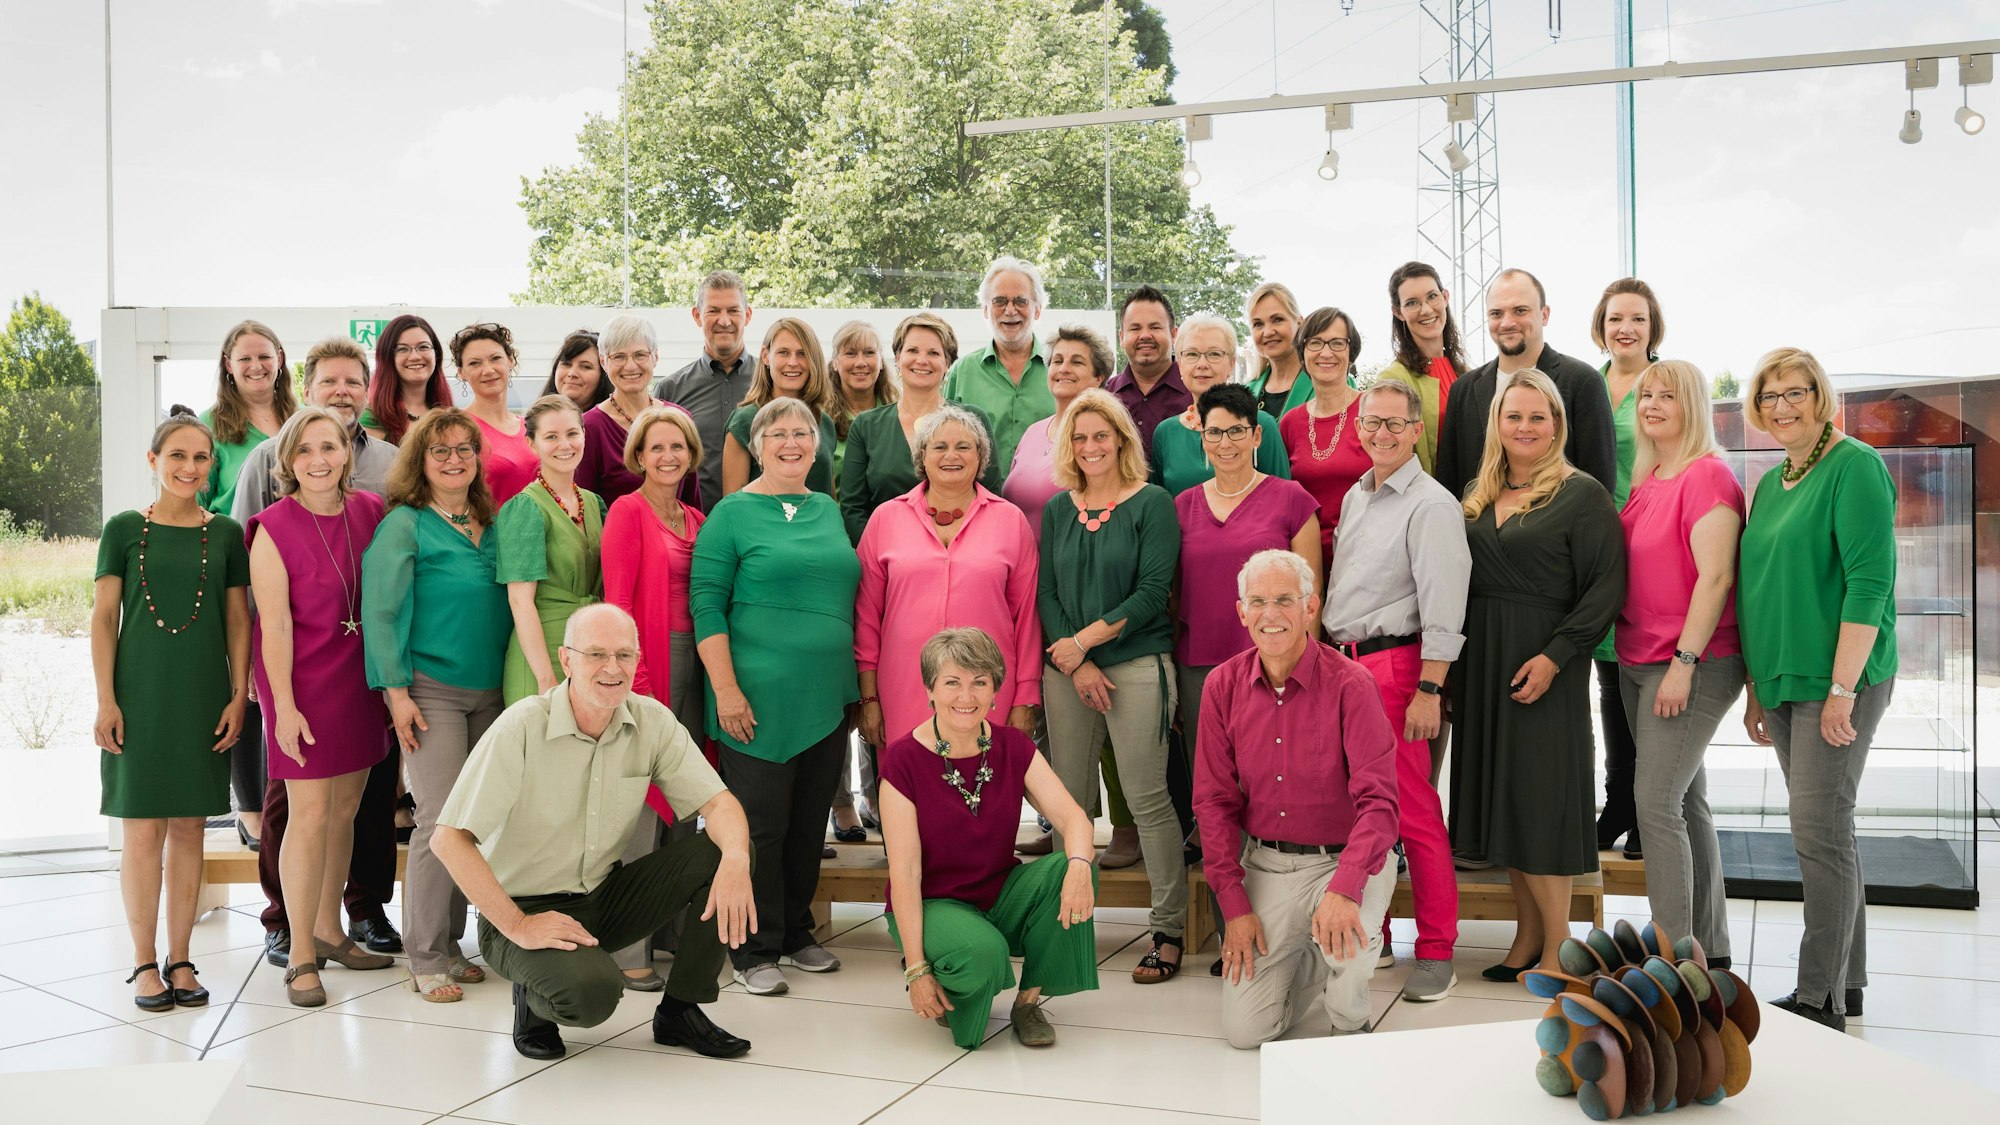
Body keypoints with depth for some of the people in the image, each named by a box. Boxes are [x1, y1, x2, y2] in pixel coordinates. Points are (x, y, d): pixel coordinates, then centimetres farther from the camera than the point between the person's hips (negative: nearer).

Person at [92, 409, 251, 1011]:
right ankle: (145, 963, 11)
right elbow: (104, 618, 1)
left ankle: (180, 959, 16)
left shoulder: (226, 534, 6)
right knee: (143, 829, 0)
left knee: (189, 827, 6)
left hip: (203, 698, 2)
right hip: (139, 695, -1)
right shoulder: (125, 529, 2)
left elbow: (238, 619, 7)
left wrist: (239, 695, 1)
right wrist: (105, 700, -5)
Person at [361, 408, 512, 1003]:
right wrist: (397, 691, -13)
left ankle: (450, 943, 19)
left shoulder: (492, 525, 13)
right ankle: (426, 959, 2)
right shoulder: (404, 525, -4)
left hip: (489, 692, 6)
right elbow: (380, 613, -8)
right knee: (441, 819, -9)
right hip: (431, 689, -6)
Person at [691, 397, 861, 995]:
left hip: (826, 699, 6)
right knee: (761, 825, 1)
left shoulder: (829, 511, 14)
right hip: (760, 700, -5)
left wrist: (856, 686, 16)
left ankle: (796, 934, 28)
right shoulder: (733, 513, -3)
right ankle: (756, 952, 13)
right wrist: (726, 688, -16)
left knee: (810, 823, 13)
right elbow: (706, 603, -9)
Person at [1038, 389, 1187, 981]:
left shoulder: (1152, 503, 0)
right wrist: (1075, 665, -5)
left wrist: (1084, 640, -10)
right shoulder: (1057, 509, 13)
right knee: (1066, 797, 5)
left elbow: (1152, 592, -8)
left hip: (1137, 664, -4)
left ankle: (1170, 928, 5)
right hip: (1066, 669, 4)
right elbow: (1046, 593, 8)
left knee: (1147, 798, -5)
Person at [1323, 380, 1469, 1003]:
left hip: (1394, 664, -8)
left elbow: (1442, 610, -14)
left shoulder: (1431, 504, -8)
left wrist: (1428, 690, -18)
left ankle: (1435, 952, 6)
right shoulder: (1354, 497, 16)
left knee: (1414, 812, -4)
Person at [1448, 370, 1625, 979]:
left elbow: (1607, 587, -11)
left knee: (1538, 792, -4)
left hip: (1543, 665, -6)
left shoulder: (1582, 493, -5)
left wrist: (1555, 655, -19)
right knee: (1497, 789, 8)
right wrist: (1449, 665, 5)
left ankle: (1556, 943, 9)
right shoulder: (1478, 496, 13)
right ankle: (1528, 932, 18)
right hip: (1479, 661, 6)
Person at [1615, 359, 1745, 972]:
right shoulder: (1645, 480, 13)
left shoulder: (1708, 475, -11)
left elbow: (1716, 577, -18)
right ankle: (1712, 950, 24)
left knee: (1657, 802, -11)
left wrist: (1684, 662, -20)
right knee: (1688, 801, 14)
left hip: (1692, 665, -8)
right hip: (1638, 663, 9)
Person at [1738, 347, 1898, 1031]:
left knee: (1820, 829, -8)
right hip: (1783, 682, 8)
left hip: (1837, 680, -8)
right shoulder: (1771, 482, 15)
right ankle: (1847, 981, 22)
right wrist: (1755, 686, 17)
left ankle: (1820, 999, 1)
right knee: (1824, 829, 12)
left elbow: (1869, 582, -16)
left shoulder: (1855, 466, -9)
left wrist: (1843, 687, -20)